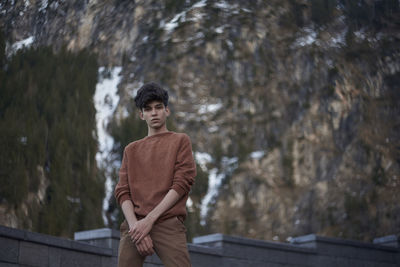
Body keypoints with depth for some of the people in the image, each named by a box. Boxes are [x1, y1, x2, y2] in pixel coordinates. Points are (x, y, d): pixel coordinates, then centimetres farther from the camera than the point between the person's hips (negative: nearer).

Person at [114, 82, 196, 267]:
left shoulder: (180, 141, 14)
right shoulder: (131, 150, 22)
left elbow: (182, 183, 1)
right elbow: (122, 192, 11)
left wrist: (149, 219, -8)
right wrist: (135, 225, -8)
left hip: (168, 224, -3)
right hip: (133, 227, 3)